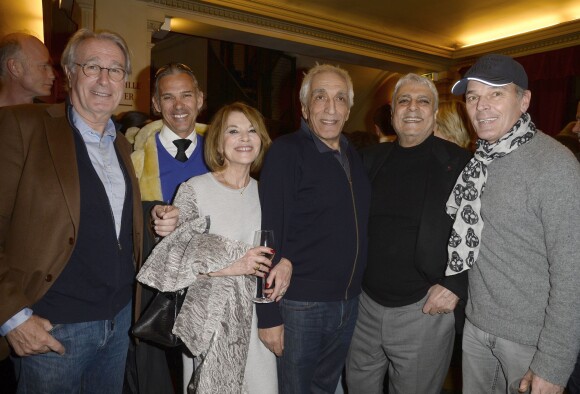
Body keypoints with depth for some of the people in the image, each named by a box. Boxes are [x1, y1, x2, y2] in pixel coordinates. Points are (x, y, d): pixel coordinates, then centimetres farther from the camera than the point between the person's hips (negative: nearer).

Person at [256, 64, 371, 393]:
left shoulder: (354, 156, 7)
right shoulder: (287, 152, -12)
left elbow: (358, 227, 12)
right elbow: (269, 233, -17)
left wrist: (353, 293, 5)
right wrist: (268, 315, -17)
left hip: (349, 304, 6)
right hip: (299, 305, -5)